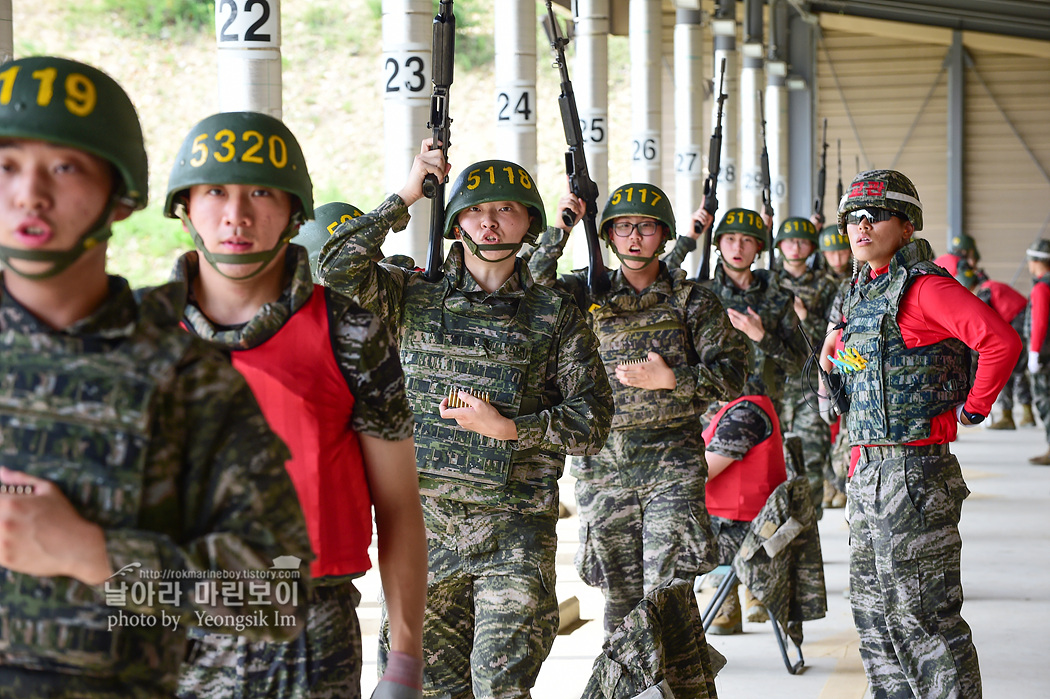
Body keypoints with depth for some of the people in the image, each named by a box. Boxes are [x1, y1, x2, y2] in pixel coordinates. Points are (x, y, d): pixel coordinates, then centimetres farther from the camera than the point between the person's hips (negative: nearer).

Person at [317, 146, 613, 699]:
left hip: (514, 528, -2)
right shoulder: (416, 297, 7)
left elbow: (592, 422, 1)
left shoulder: (556, 315, 4)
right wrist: (405, 197, -5)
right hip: (425, 523, 2)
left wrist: (509, 428, -13)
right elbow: (337, 265, -8)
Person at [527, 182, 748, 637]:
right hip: (602, 462, 2)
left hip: (671, 461, -2)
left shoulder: (691, 300, 3)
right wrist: (560, 230, -15)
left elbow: (732, 373, 0)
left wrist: (672, 380, -13)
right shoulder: (588, 293, 8)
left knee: (666, 587, -11)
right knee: (619, 588, 11)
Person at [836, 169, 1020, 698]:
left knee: (921, 614, -5)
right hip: (870, 472, 10)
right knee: (873, 610, 16)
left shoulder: (923, 286, -14)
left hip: (913, 474, -10)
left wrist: (974, 408, -13)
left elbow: (1001, 341, -26)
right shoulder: (864, 293, 14)